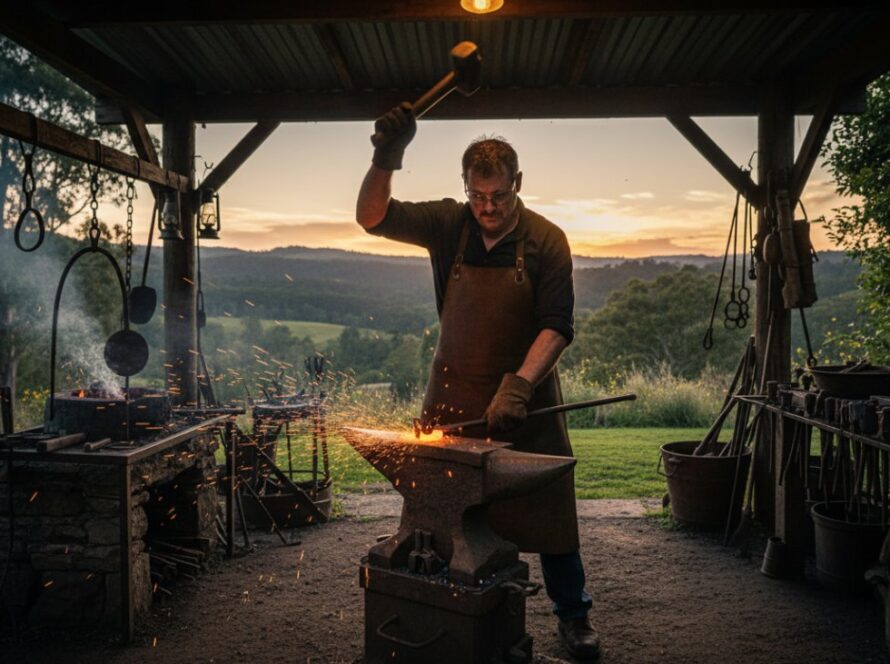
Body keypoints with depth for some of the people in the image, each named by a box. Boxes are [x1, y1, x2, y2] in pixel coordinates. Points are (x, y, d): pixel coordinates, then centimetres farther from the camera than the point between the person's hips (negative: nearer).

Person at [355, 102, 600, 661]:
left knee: (548, 508, 7)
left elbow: (557, 326, -13)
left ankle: (573, 614, 27)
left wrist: (519, 385, -26)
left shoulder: (546, 240, -8)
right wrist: (385, 159, -25)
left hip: (527, 397, -1)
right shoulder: (449, 225, -2)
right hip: (455, 395, 2)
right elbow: (372, 217, -8)